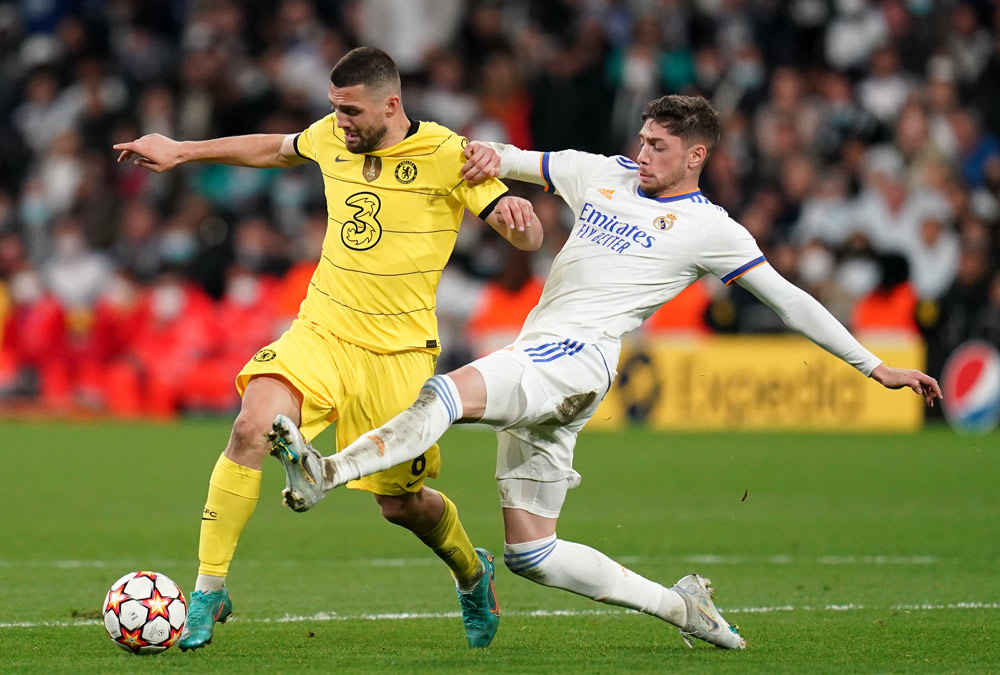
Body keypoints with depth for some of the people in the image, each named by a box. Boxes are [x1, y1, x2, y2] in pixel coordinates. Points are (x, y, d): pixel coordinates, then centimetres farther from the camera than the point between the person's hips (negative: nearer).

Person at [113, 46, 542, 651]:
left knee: (403, 504, 6)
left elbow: (529, 238, -14)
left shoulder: (448, 155, -10)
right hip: (321, 331, 3)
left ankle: (473, 573, 41)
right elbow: (273, 148, 26)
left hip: (399, 352, -3)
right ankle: (209, 591, -16)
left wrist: (517, 215, -37)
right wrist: (181, 152, 29)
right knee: (253, 427, -24)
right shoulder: (332, 138, 3)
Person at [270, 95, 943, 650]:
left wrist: (875, 366, 4)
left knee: (450, 392, -33)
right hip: (533, 366, 7)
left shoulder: (708, 228, 4)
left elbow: (788, 299, 6)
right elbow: (511, 162, 25)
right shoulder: (603, 175, 19)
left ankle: (328, 474, -47)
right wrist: (488, 153, -1)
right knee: (530, 554, 6)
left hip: (578, 358, -7)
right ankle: (680, 606, 14)